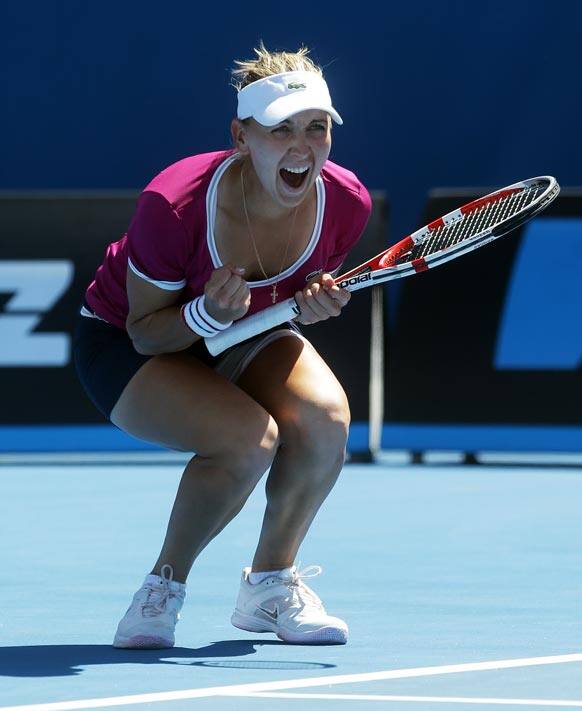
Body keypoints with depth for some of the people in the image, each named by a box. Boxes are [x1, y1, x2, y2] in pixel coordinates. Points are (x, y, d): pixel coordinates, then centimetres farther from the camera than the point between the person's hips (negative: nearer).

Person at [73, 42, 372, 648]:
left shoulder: (344, 202, -19)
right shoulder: (174, 206, -34)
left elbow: (297, 296, 3)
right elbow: (146, 331, -20)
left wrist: (316, 304, -21)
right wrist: (207, 314, -40)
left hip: (245, 336, 5)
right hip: (124, 343, -5)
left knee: (326, 416, -27)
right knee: (249, 437, -32)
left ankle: (270, 584, -2)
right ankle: (164, 586, -6)